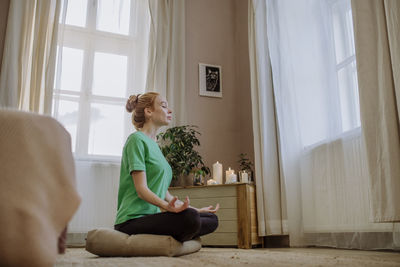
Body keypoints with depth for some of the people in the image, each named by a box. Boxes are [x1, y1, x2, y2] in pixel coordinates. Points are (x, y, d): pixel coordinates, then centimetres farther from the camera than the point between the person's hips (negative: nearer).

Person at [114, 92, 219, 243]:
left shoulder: (154, 145, 22)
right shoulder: (137, 139, -6)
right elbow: (141, 189, -16)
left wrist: (195, 209, 19)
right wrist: (167, 206, -33)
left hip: (153, 216, 9)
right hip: (132, 220, -9)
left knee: (212, 219, -2)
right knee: (189, 218, -32)